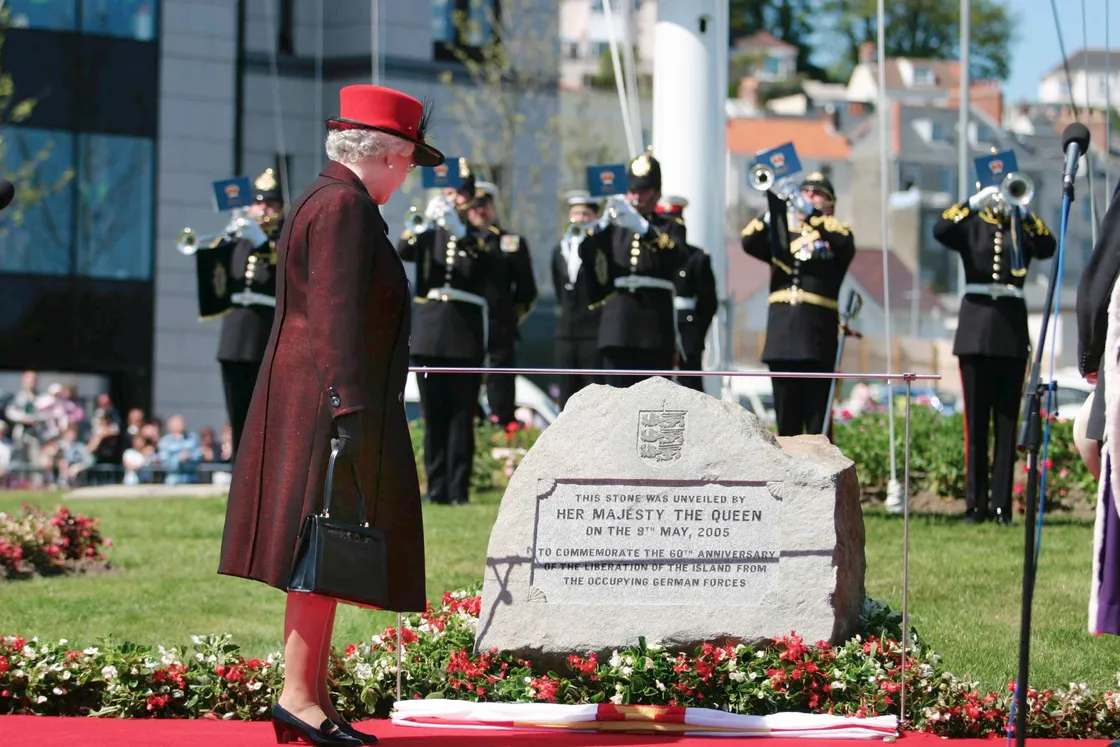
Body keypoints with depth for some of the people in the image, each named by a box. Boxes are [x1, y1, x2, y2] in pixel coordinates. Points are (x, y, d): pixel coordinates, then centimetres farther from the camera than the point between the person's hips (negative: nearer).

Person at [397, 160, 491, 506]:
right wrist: (410, 233, -28)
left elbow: (484, 268, -14)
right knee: (433, 415, 2)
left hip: (466, 334, -2)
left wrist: (460, 232, -29)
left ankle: (459, 488, -2)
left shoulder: (481, 239, 9)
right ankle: (436, 487, 6)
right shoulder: (430, 236, 15)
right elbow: (403, 252, -6)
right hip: (431, 332, 2)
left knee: (462, 416, -4)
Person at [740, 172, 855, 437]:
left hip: (818, 336, -3)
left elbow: (845, 243, -14)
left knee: (817, 415, -5)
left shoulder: (835, 234, 10)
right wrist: (773, 209, -10)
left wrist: (811, 213, -18)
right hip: (782, 335, 3)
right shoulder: (782, 233, 19)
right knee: (786, 415, 6)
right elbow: (749, 243, 1)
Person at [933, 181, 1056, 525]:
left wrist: (1022, 214, -17)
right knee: (976, 421, -1)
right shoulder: (970, 226, 10)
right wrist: (976, 203, -20)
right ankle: (976, 504, 0)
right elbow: (940, 230, -12)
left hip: (1012, 331, 1)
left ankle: (1002, 505, 0)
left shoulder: (1022, 227, 12)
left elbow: (1048, 248, -8)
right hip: (976, 328, -1)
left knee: (1007, 421, 0)